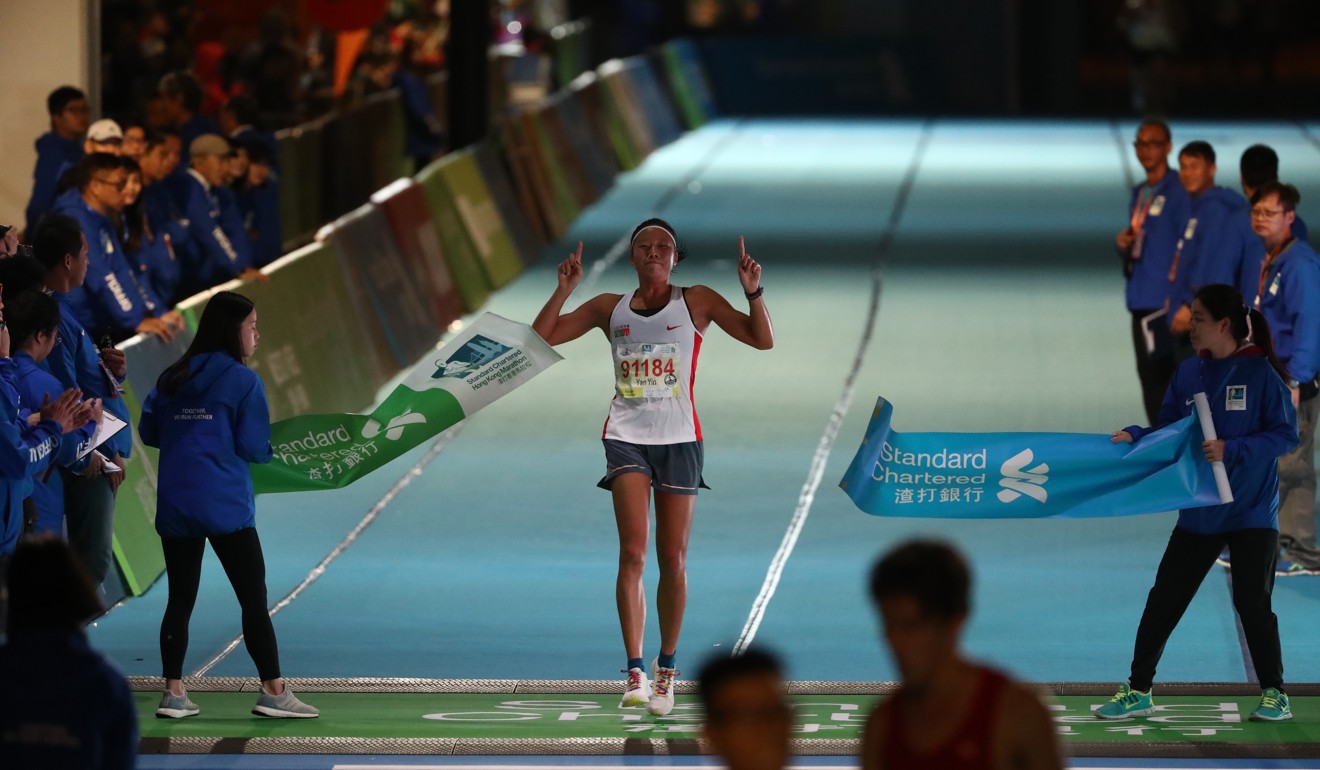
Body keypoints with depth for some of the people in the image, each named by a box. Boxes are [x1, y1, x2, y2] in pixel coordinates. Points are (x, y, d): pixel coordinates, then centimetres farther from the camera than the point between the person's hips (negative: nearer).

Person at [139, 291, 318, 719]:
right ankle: (273, 691, 3)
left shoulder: (171, 378, 8)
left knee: (180, 599, 10)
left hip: (174, 506, 5)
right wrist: (267, 450, 14)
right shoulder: (243, 381, -6)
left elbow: (149, 432, 10)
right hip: (226, 507, -5)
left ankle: (173, 692, 7)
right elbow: (255, 448, -7)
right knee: (254, 599, 2)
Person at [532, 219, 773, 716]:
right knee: (632, 553, -14)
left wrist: (753, 291, -15)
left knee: (673, 561, 2)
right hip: (627, 437, 0)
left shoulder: (697, 302, 5)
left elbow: (763, 340, -1)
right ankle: (634, 671, -16)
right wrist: (564, 289, -3)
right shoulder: (609, 308, 10)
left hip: (679, 439, 0)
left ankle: (667, 667, 19)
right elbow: (541, 337, 10)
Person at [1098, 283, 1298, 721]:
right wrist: (1135, 438, -12)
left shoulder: (1260, 373, -10)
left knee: (1252, 602, -4)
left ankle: (1274, 694, 12)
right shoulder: (1188, 373, 3)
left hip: (1251, 511, -5)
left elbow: (1286, 434, -12)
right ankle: (1138, 692, 14)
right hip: (1199, 514, 5)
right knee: (1164, 599, 5)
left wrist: (1232, 450, -22)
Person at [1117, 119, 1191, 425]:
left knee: (1156, 376, -11)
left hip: (1164, 300, -9)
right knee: (1150, 376, 10)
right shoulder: (1140, 194, 18)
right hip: (1141, 301, 9)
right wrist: (1124, 245, 3)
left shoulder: (1178, 191, -9)